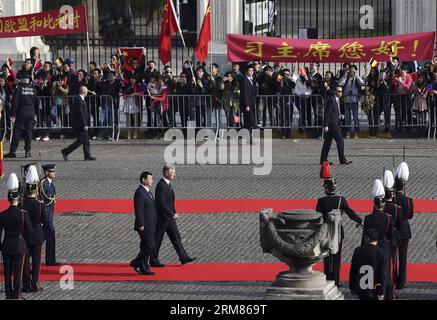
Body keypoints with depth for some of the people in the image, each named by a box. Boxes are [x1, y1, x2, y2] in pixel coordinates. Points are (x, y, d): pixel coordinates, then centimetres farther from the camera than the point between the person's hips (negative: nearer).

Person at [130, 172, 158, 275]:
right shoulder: (140, 192, -16)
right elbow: (138, 210, -20)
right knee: (150, 246, -11)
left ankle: (143, 268, 13)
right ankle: (136, 263, 0)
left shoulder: (148, 192, 16)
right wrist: (141, 225, -22)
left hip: (150, 226, 10)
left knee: (146, 247, 10)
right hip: (144, 227, -10)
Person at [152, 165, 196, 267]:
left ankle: (184, 258, 9)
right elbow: (162, 203, -25)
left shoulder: (168, 184, 11)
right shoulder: (161, 185, -21)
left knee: (176, 236, 8)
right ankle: (153, 261, 11)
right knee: (157, 239, 2)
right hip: (163, 217, -10)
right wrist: (172, 214, -21)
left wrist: (173, 213, 11)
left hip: (169, 217, 10)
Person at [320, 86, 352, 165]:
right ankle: (342, 160, -1)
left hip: (335, 123, 10)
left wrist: (340, 116, 7)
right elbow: (327, 113, -18)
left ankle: (323, 160, 14)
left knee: (328, 142, 11)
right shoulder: (331, 100, -16)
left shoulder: (337, 100, 14)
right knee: (340, 141, -6)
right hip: (332, 124, -10)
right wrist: (326, 125, -20)